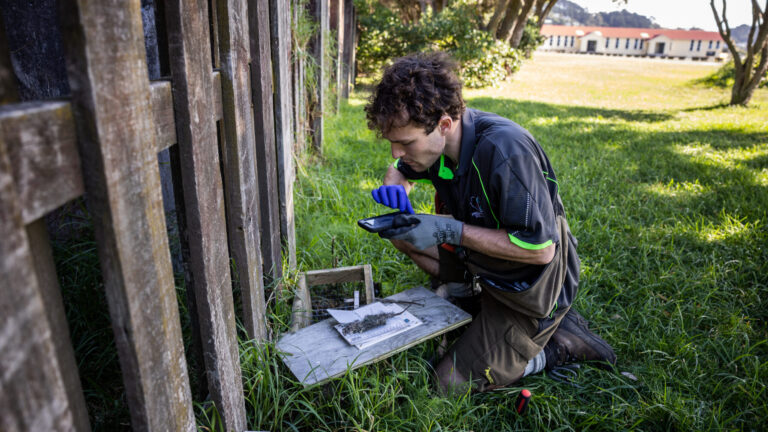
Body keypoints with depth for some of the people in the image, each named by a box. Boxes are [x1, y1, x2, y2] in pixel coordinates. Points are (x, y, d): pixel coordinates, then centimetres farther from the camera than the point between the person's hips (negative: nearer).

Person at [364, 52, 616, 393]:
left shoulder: (506, 151, -35)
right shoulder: (432, 140, -11)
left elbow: (540, 249, -30)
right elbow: (398, 171, 11)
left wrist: (451, 231, -31)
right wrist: (394, 189, -14)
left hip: (531, 287, -7)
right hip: (481, 255, 8)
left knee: (452, 382, -5)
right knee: (402, 234, 3)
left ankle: (561, 344, 6)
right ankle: (473, 288, 6)